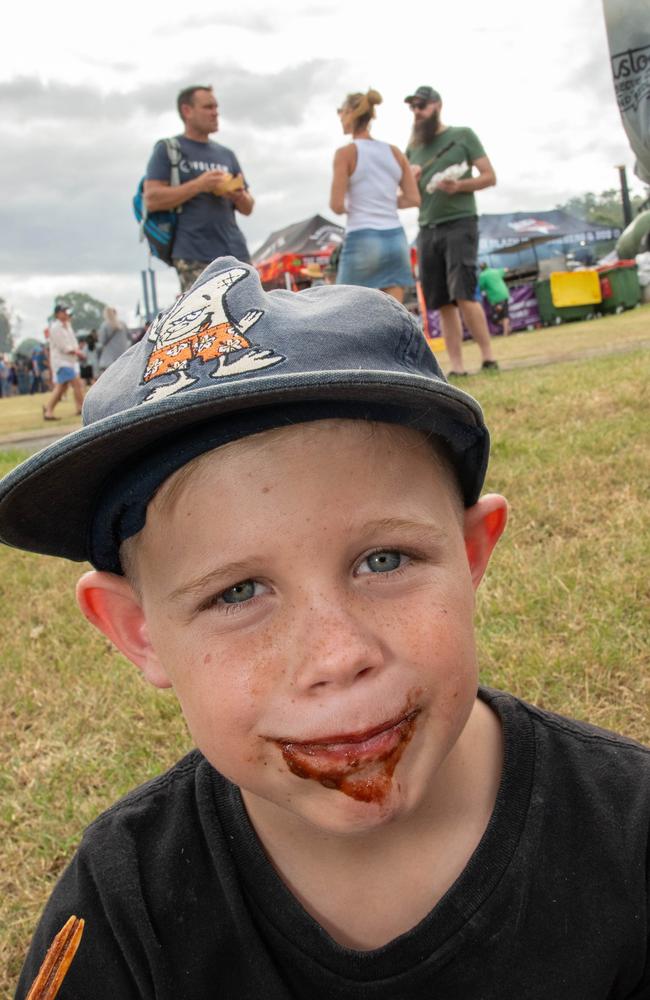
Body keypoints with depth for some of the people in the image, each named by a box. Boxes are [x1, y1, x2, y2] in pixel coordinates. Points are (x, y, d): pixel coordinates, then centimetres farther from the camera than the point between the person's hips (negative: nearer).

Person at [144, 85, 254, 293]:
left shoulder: (227, 155, 22)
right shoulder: (168, 150, 6)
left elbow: (248, 208, 23)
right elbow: (151, 200, -5)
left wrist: (239, 196, -2)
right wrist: (198, 185, -12)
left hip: (235, 253, 5)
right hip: (195, 259, -5)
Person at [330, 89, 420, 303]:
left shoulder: (346, 153, -4)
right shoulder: (394, 152, 11)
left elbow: (337, 206, -8)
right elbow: (413, 198, 9)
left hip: (362, 241, -5)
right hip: (395, 239, 5)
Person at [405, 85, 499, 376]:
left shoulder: (463, 135, 6)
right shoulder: (413, 148, 18)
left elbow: (490, 176, 2)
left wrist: (459, 185, -15)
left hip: (459, 224, -5)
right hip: (427, 229, 5)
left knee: (463, 295, -17)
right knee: (443, 303, -1)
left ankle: (488, 357, -11)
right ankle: (457, 368, 0)